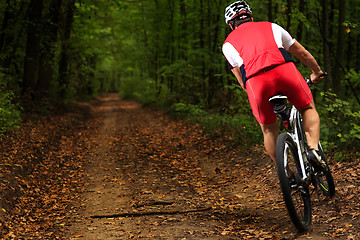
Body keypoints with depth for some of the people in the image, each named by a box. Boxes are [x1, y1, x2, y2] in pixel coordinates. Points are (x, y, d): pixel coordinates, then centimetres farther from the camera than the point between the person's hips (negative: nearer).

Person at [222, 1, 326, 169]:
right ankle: (314, 149, 4)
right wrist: (316, 72, 56)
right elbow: (302, 53, 40)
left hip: (254, 80, 0)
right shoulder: (271, 27, 33)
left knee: (269, 130, 20)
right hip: (284, 69, 0)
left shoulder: (228, 44, 30)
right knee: (308, 109, 25)